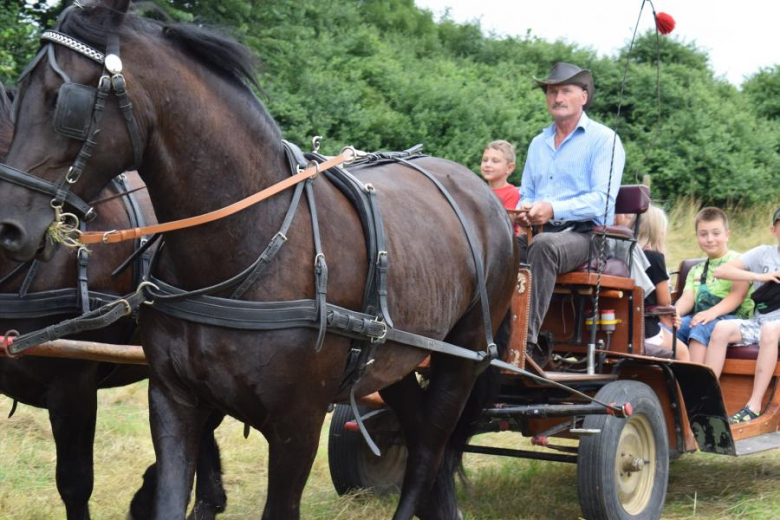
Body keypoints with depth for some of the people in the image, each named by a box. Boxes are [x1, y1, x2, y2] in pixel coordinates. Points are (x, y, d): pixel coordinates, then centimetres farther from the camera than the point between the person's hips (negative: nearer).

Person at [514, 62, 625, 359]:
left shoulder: (604, 140, 2)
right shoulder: (538, 144, 23)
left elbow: (602, 199, -11)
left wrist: (553, 209, -24)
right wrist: (524, 211, -1)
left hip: (585, 234, -6)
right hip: (541, 232, 6)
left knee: (544, 245, -38)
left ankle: (527, 337, -42)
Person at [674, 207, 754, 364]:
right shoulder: (696, 270, 26)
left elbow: (738, 294, -7)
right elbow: (687, 298, 12)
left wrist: (713, 312, -25)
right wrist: (674, 312, -12)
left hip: (734, 318, -5)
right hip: (699, 318, 5)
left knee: (701, 328, -36)